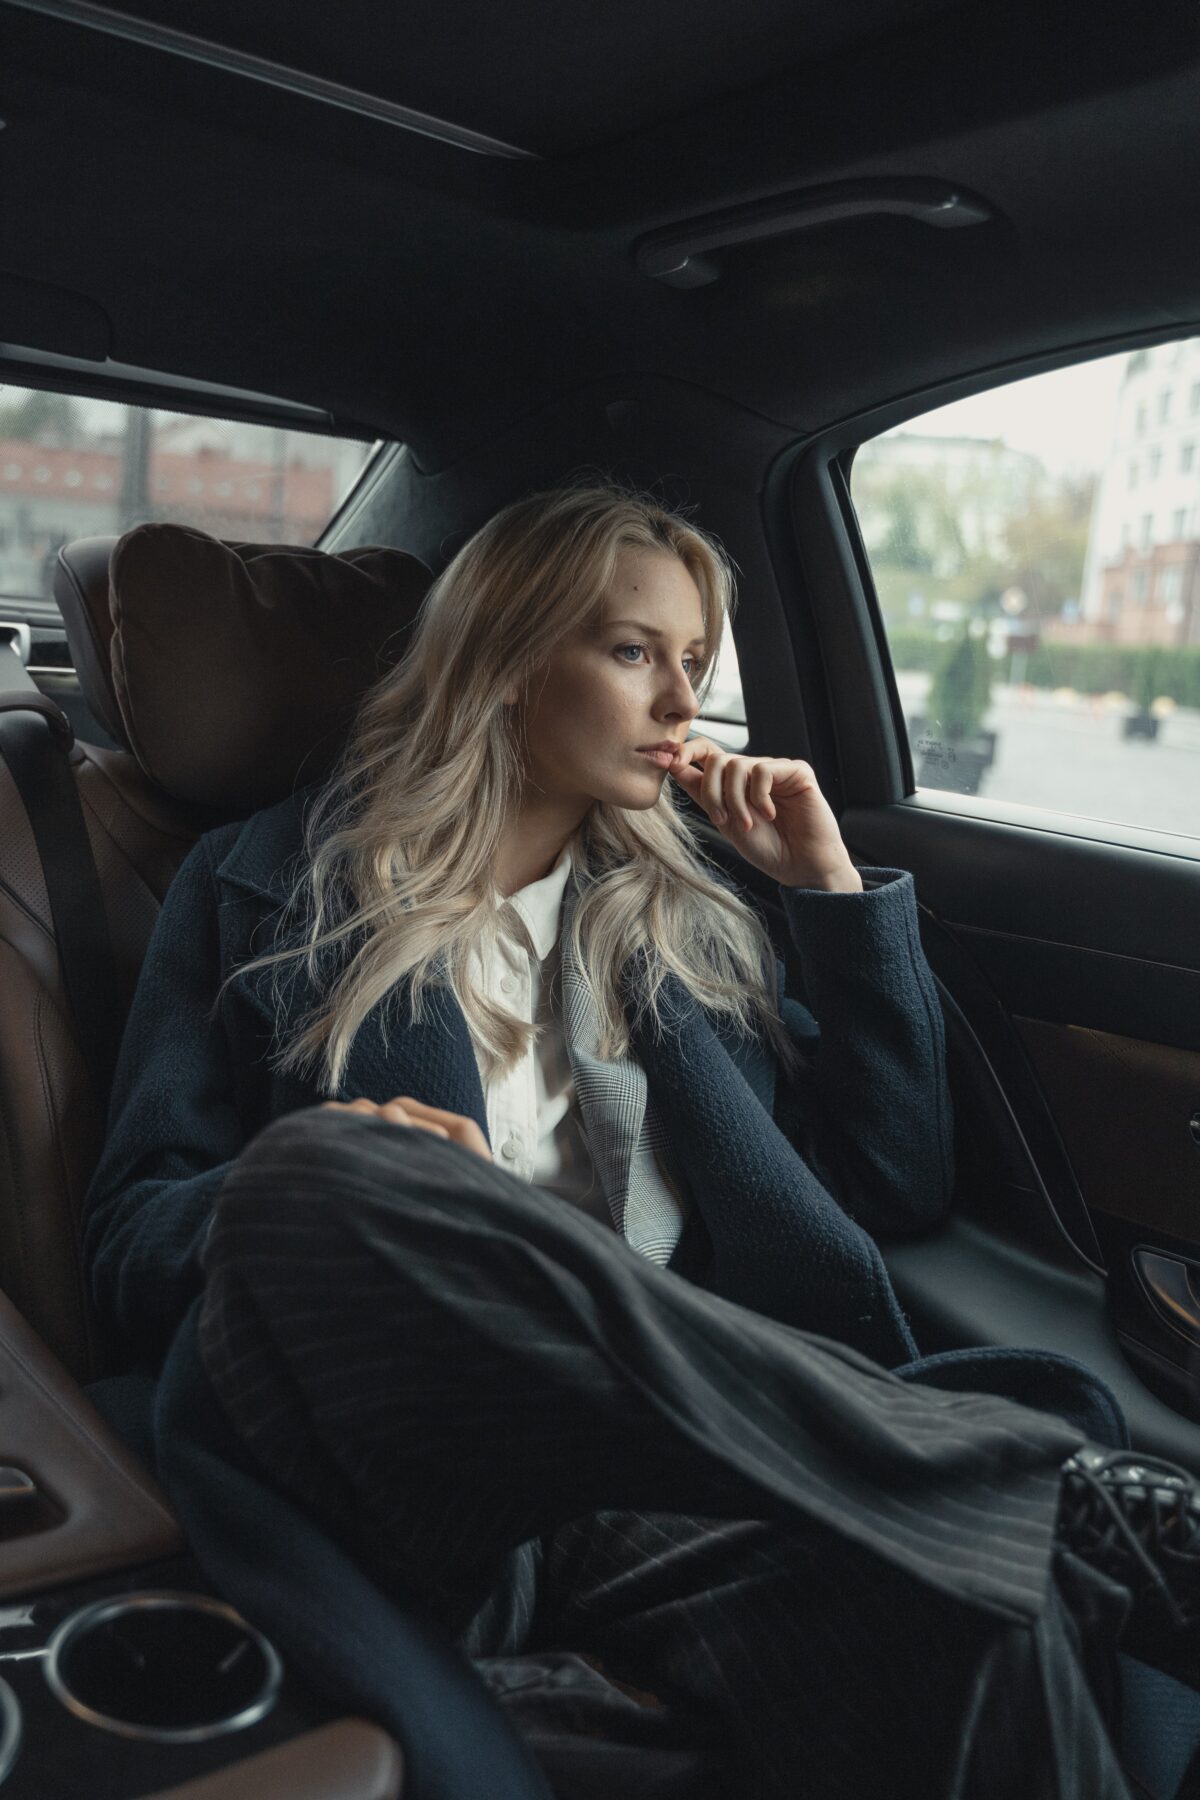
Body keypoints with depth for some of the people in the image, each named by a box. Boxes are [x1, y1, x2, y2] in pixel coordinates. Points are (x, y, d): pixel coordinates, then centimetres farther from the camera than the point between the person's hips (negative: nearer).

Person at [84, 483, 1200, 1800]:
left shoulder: (683, 916, 23)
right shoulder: (270, 888, 14)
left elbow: (895, 1189, 20)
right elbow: (135, 1234, 8)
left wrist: (834, 888, 15)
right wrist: (316, 1196, -16)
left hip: (705, 1426, 0)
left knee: (988, 1606, -37)